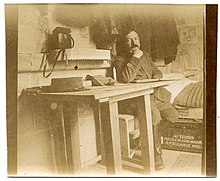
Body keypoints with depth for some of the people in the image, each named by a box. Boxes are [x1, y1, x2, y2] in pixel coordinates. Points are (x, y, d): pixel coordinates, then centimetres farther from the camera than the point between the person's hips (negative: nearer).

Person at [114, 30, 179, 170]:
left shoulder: (145, 56, 20)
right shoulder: (120, 60, -2)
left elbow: (157, 72, 22)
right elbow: (125, 78, -22)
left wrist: (154, 80, -1)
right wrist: (135, 58, -16)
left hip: (152, 95, 7)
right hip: (132, 100, -7)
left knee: (173, 115, -11)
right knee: (154, 115, -32)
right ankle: (156, 155, -17)